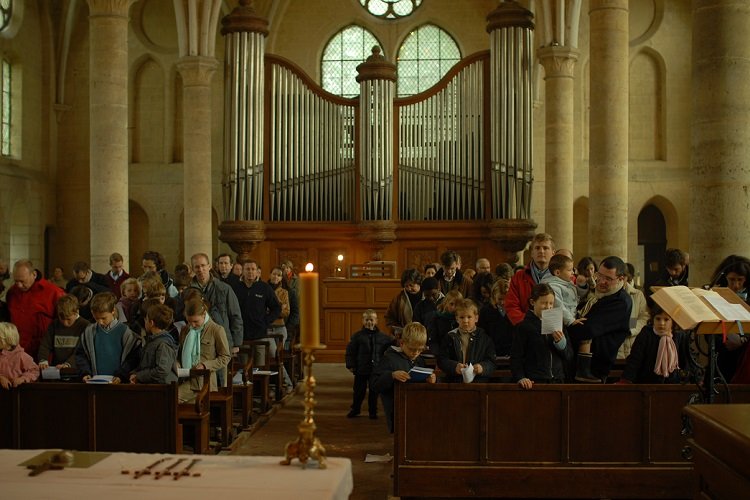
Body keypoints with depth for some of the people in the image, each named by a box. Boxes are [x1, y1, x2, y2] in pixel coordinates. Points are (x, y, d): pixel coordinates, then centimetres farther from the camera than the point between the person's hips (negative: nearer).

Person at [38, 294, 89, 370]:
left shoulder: (85, 326, -5)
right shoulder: (55, 324, 12)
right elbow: (45, 345, 8)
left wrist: (68, 364, -24)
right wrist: (43, 360, -11)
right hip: (55, 369, 4)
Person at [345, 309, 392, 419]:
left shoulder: (383, 337, 0)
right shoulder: (357, 336, -4)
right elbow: (350, 351, -3)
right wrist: (350, 365, -8)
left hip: (376, 369, 1)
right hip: (361, 369, -1)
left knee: (374, 391, 8)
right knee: (358, 390, 9)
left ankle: (373, 411, 22)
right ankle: (355, 409, 27)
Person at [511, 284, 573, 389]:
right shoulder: (525, 326, -3)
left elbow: (569, 357, 9)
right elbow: (516, 357, -4)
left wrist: (561, 342, -8)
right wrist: (520, 378, -16)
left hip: (557, 380, 4)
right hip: (534, 382, -4)